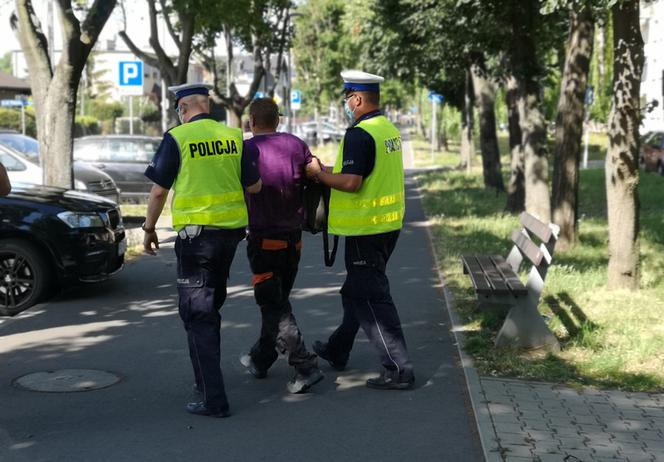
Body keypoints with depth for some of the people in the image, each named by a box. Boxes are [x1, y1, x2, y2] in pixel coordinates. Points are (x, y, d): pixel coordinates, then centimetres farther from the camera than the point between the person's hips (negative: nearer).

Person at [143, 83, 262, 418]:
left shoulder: (177, 138, -8)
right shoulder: (233, 136, 4)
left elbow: (159, 190, -6)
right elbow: (254, 186, 6)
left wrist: (149, 229, 7)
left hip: (196, 232, -5)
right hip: (231, 230, 5)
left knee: (197, 314, 1)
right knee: (211, 307, 21)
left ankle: (213, 399, -3)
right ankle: (206, 380, 33)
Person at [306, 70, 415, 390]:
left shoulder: (359, 135, -19)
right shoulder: (390, 130, 11)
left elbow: (351, 183, -25)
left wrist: (318, 174, -10)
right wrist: (330, 170, 17)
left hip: (366, 229, -10)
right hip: (389, 223, 10)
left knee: (371, 298, -3)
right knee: (356, 291, 22)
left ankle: (398, 370, -2)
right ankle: (337, 351, 38)